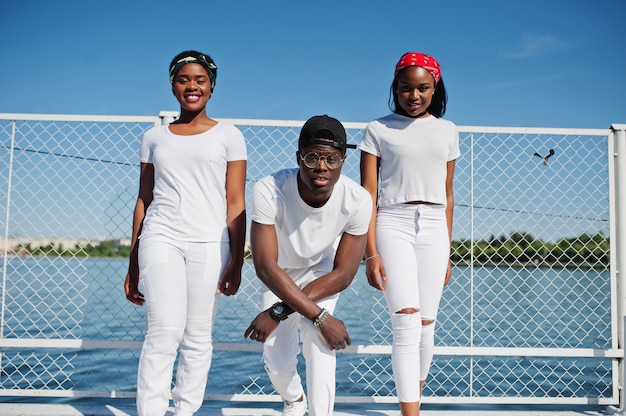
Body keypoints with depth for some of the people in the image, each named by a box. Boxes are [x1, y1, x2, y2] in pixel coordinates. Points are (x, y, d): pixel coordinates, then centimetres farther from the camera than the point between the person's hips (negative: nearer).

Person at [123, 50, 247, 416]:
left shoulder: (229, 135, 8)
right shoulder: (154, 137, 15)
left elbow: (235, 204, 3)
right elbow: (144, 201, 15)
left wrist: (237, 261, -5)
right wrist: (133, 264, 13)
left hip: (210, 244, -1)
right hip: (160, 239, 1)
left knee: (198, 338, 0)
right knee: (164, 331, -11)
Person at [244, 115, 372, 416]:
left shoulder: (358, 200, -33)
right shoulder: (269, 191, -37)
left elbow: (343, 274, -25)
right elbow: (265, 266, -35)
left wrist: (278, 312, -30)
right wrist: (321, 316, -39)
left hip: (322, 272, 0)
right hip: (278, 276, 0)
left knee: (318, 341, -24)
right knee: (276, 360, 4)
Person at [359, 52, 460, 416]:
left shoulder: (447, 131, 14)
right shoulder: (379, 130, 4)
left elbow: (447, 194, 17)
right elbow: (368, 195, -1)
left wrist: (447, 253, 16)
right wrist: (371, 254, -8)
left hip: (434, 228, 3)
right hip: (393, 225, -3)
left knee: (427, 325, 4)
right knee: (407, 325, -13)